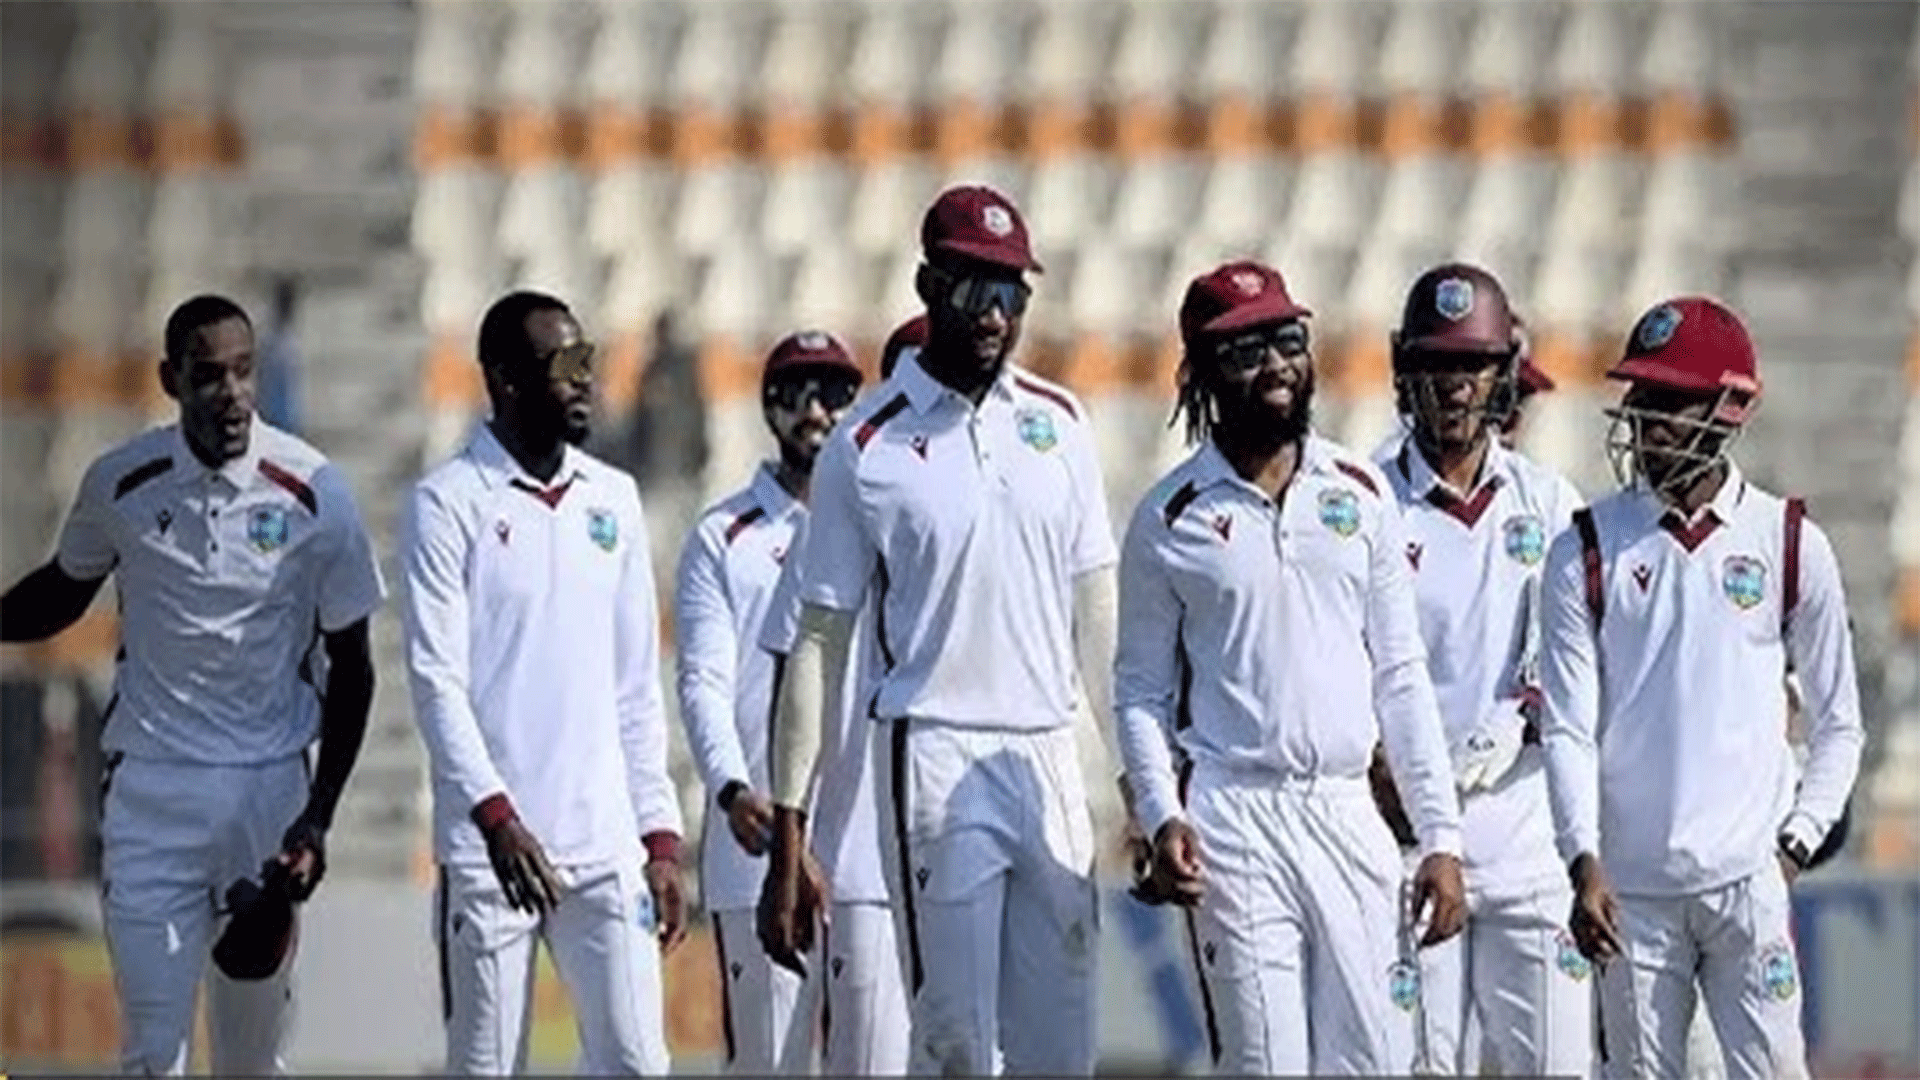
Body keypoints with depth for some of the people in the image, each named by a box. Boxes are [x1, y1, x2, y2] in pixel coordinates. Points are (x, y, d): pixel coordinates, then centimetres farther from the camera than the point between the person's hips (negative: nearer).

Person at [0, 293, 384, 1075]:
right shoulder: (121, 483, -3)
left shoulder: (314, 494, -7)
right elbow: (63, 592, 17)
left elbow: (350, 667, 1)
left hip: (268, 789, 0)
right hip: (149, 788, 0)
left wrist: (318, 819, -6)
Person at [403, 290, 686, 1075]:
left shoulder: (613, 500, 13)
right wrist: (495, 813, -20)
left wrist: (660, 833, 10)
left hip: (605, 845, 4)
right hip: (490, 843, -4)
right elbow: (436, 677, -8)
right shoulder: (450, 502, -2)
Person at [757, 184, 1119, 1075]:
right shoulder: (867, 447, -3)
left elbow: (1097, 607, 15)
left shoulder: (1057, 421, 10)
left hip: (1053, 758, 5)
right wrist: (786, 842, -5)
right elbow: (818, 644, -2)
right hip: (937, 759, -5)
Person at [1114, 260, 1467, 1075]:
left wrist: (1440, 836, 6)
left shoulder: (1361, 494, 9)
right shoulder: (1169, 520, 2)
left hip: (1349, 816, 3)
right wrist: (1162, 817, -12)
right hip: (1235, 820, -3)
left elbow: (1400, 676, 10)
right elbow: (1141, 691, 4)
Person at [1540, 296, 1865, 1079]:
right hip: (1631, 888, 1)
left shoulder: (1790, 545, 4)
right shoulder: (1587, 553, 4)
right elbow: (1570, 729, 0)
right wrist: (1585, 865, -11)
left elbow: (1837, 724, 11)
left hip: (1748, 877, -1)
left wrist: (1797, 841, -1)